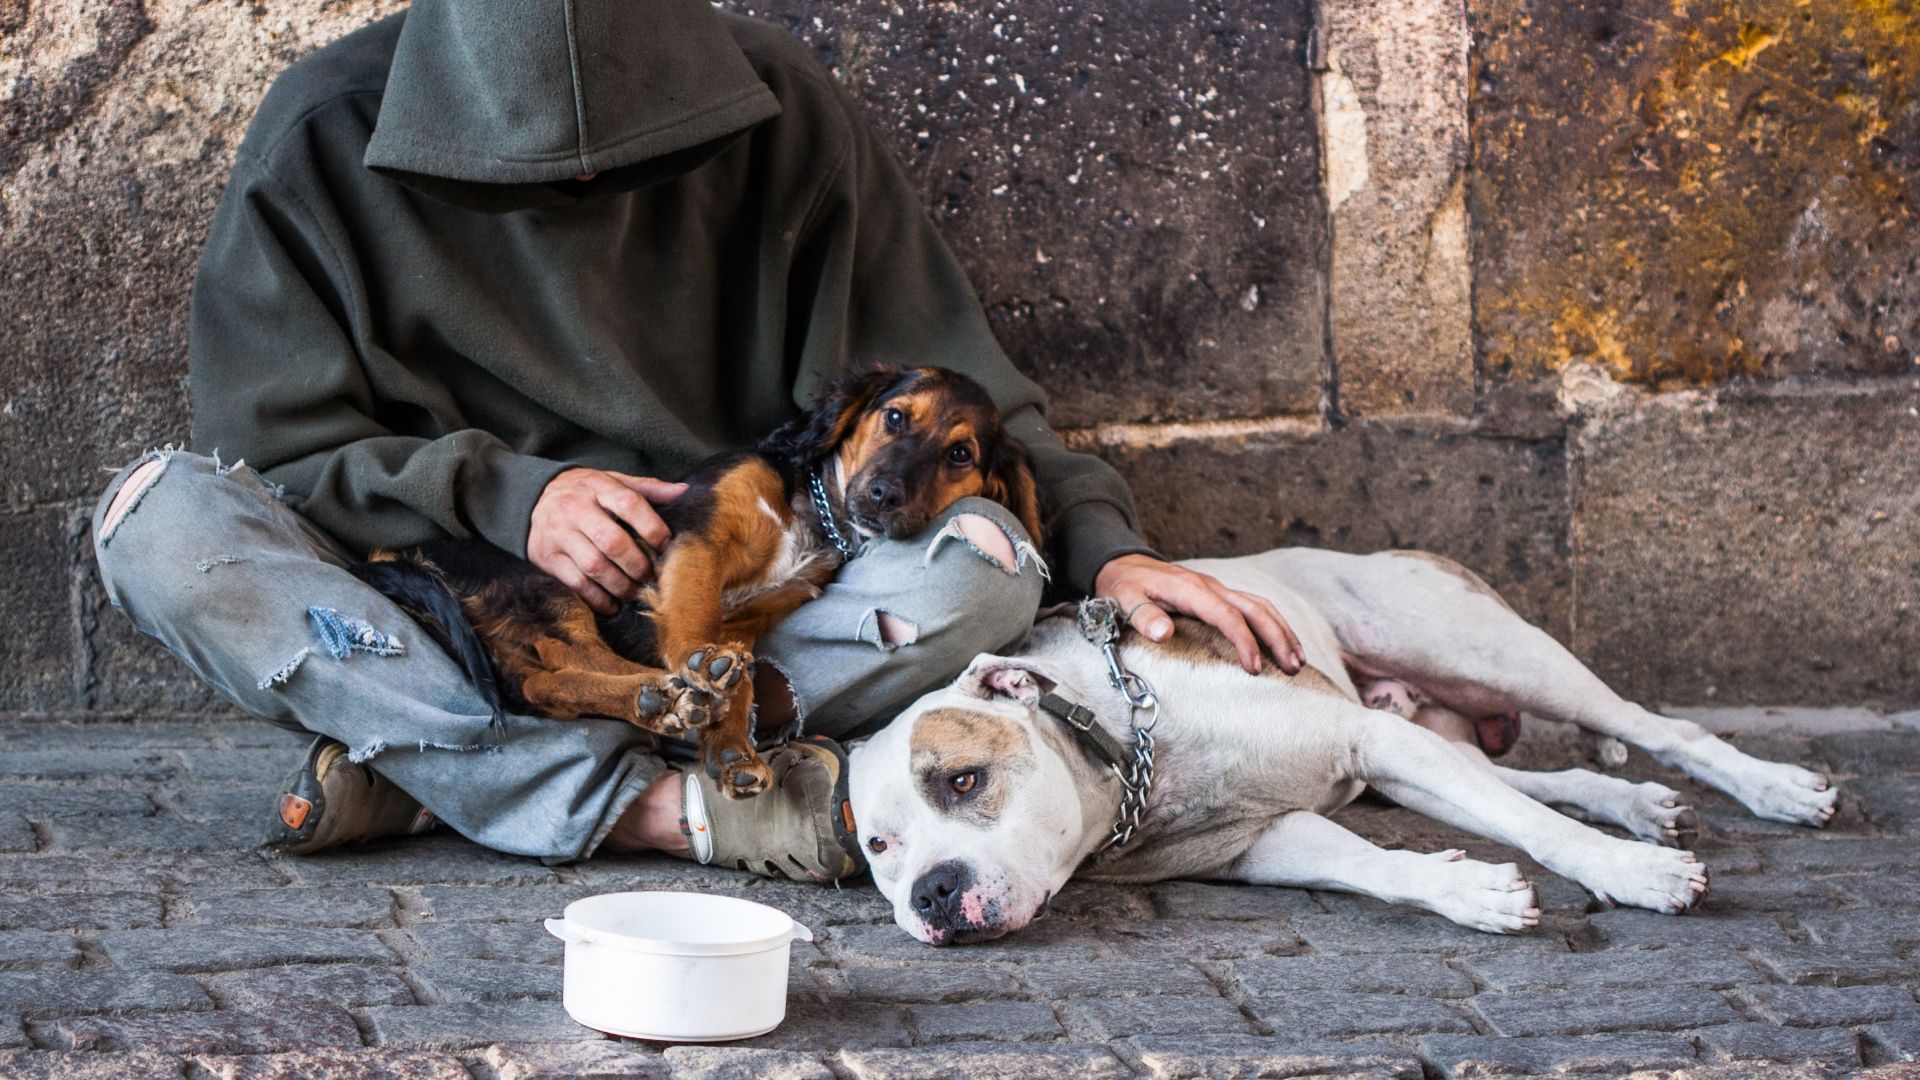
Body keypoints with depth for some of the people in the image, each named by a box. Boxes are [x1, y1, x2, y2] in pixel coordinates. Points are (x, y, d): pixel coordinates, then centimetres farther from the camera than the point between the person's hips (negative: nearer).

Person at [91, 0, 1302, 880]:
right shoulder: (326, 140, -8)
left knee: (985, 565, -28)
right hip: (443, 612, 0)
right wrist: (502, 493, -23)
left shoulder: (775, 114, -6)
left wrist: (1100, 540, -15)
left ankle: (428, 762, -27)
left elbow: (943, 388, 0)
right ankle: (673, 806, -36)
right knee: (155, 516, -28)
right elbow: (278, 450, -7)